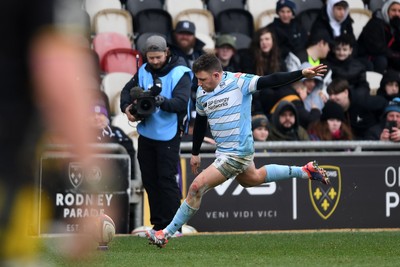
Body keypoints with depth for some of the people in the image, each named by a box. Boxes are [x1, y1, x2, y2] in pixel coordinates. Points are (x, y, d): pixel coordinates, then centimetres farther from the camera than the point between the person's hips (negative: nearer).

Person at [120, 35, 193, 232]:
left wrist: (163, 102, -38)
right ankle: (158, 224, 21)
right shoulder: (143, 71, 6)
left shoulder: (180, 73, -11)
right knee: (149, 180, 11)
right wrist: (127, 107, -9)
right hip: (146, 133, 6)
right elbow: (127, 90, 11)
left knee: (167, 180, -8)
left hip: (168, 136, -6)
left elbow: (182, 102, -22)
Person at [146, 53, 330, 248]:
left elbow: (271, 81, -20)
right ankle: (304, 171, 43)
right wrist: (195, 153, 23)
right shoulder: (201, 93, 3)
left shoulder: (238, 82, -17)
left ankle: (166, 234, -4)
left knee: (196, 188, -13)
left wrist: (302, 73, -29)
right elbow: (200, 123, 17)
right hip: (224, 152, 9)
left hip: (236, 153, -9)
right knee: (252, 179, 31)